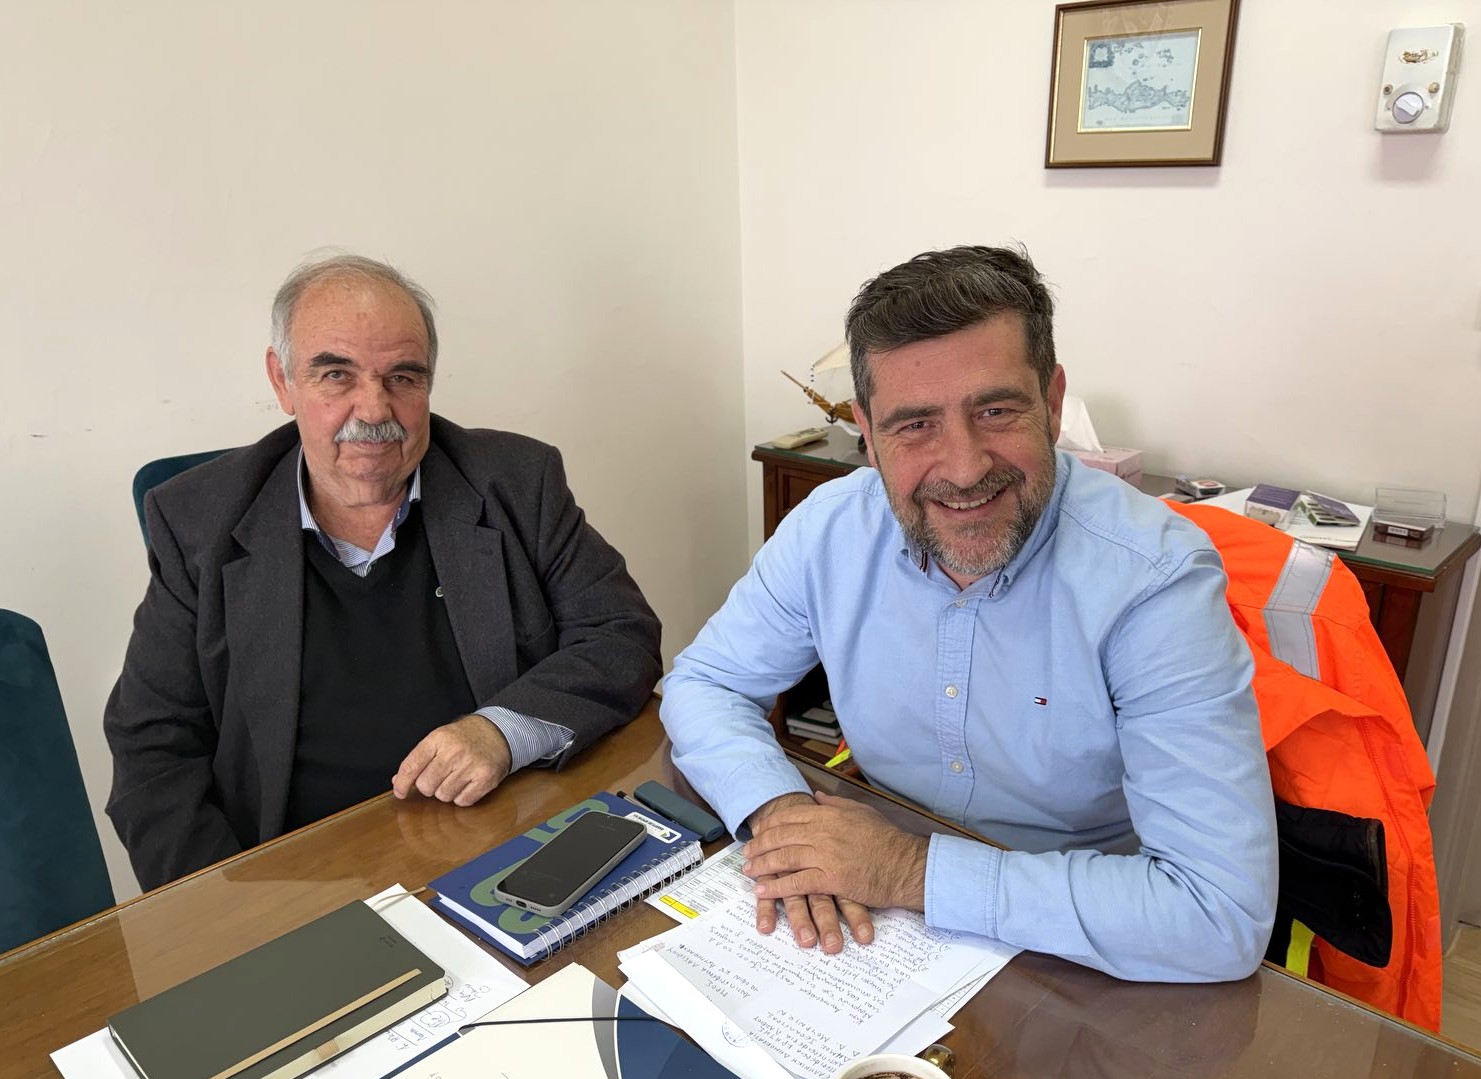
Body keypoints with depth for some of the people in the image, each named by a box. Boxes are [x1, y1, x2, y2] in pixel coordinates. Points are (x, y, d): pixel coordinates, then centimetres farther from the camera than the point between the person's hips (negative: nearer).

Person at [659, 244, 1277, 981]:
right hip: (876, 932, 2)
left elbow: (1225, 917, -28)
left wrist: (912, 870, -28)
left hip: (1080, 975, -1)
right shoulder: (829, 528, -11)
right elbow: (702, 683, 0)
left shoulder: (1156, 581, -24)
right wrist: (776, 809, -20)